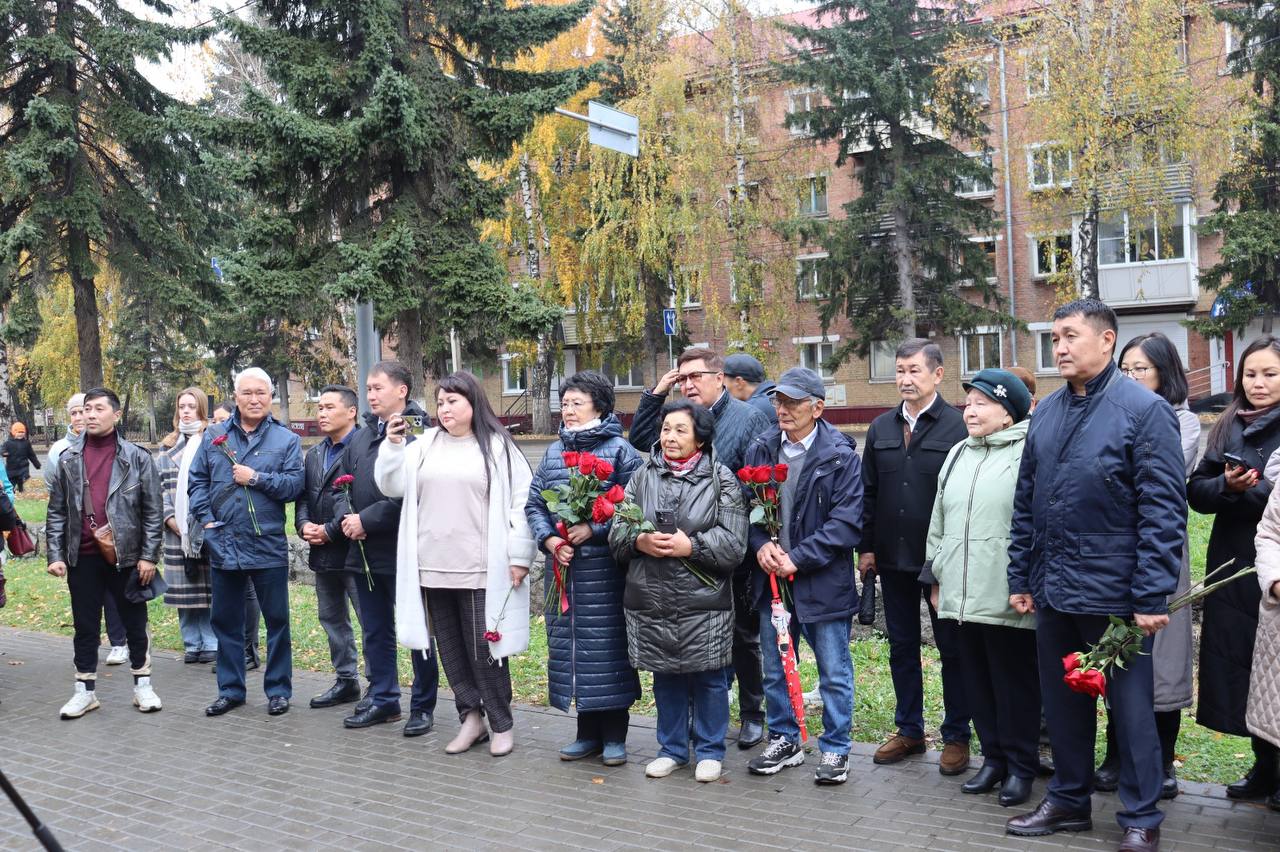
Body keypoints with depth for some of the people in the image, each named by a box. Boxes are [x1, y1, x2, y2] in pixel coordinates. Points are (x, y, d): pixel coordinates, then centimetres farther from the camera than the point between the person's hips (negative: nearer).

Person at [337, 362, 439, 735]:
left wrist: (367, 520, -17)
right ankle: (382, 699, 29)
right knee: (375, 631, 17)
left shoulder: (417, 435, -13)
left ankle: (423, 706, 15)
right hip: (364, 551, 8)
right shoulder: (361, 437, 14)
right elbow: (343, 485, 18)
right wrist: (346, 516, -2)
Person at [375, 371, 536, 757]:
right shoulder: (426, 445, 11)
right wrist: (392, 445, -6)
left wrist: (519, 555, -9)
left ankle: (502, 724, 15)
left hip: (480, 570, -5)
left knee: (484, 648, 1)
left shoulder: (497, 446, -2)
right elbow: (392, 485, 8)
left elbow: (521, 503, -4)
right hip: (433, 569, 5)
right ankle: (471, 717, 23)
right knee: (450, 648, 11)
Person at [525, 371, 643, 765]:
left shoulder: (619, 450, -4)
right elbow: (534, 503, 12)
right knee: (568, 643, 9)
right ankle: (588, 733, 23)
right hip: (563, 565, 6)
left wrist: (594, 529, -17)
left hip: (604, 567, -5)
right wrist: (549, 539, -4)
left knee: (608, 644, -1)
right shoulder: (554, 452, 13)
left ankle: (615, 736, 13)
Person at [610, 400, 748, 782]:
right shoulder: (642, 476, 7)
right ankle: (671, 749, 31)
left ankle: (709, 751, 25)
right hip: (652, 600, 3)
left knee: (707, 679, 8)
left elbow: (733, 544, -8)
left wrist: (690, 545, -19)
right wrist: (640, 541, -14)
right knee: (665, 677, 15)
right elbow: (617, 532, 6)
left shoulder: (721, 479, -3)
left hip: (703, 603, -3)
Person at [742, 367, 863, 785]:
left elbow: (847, 522, -13)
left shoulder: (841, 456, -9)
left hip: (823, 581, -4)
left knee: (834, 672, 7)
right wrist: (762, 544, -11)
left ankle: (835, 749, 22)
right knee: (775, 669, 16)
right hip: (771, 578, 5)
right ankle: (784, 741, 33)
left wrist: (797, 558, -17)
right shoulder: (761, 449, 4)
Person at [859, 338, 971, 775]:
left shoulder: (958, 427, -9)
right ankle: (909, 730, 27)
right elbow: (868, 492, 11)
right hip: (893, 558, 5)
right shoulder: (881, 428, 8)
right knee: (901, 646, 14)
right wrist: (867, 547, 6)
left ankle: (956, 735, 20)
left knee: (952, 648, 7)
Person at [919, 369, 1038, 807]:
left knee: (1015, 680, 4)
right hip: (963, 594, 7)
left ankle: (1021, 766, 19)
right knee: (977, 680, 13)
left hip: (1010, 600, -7)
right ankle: (993, 757, 27)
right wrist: (935, 576, 19)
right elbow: (939, 521, 20)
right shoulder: (957, 455, 15)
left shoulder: (1028, 453, -7)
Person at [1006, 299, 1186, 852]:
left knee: (1130, 707, 6)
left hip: (1114, 593, -6)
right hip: (1052, 592, 6)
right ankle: (1068, 801, 32)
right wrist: (1020, 578, 11)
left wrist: (1152, 596, -16)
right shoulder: (1046, 411, 10)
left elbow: (1164, 509, -13)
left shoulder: (1144, 409, -9)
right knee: (1062, 703, 16)